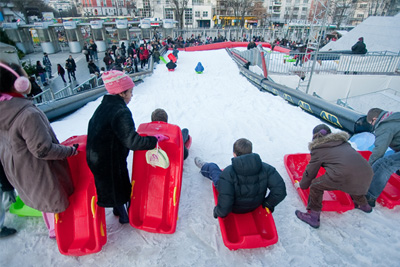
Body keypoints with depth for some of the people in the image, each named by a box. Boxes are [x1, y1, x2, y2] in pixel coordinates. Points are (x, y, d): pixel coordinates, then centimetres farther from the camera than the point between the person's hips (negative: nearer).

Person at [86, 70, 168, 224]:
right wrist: (155, 139, -25)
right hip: (111, 161, -8)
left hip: (96, 158, 8)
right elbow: (131, 141, -34)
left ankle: (118, 210, 50)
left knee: (114, 185, 27)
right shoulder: (121, 112, -27)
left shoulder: (104, 106, 3)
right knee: (118, 186, 15)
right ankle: (124, 216, 38)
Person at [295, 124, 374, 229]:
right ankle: (363, 204, 57)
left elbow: (310, 172, 18)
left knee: (315, 185, 10)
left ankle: (313, 216, 13)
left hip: (345, 175, -7)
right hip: (367, 174, 8)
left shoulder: (318, 149, 12)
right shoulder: (343, 141, 28)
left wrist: (302, 185, 35)